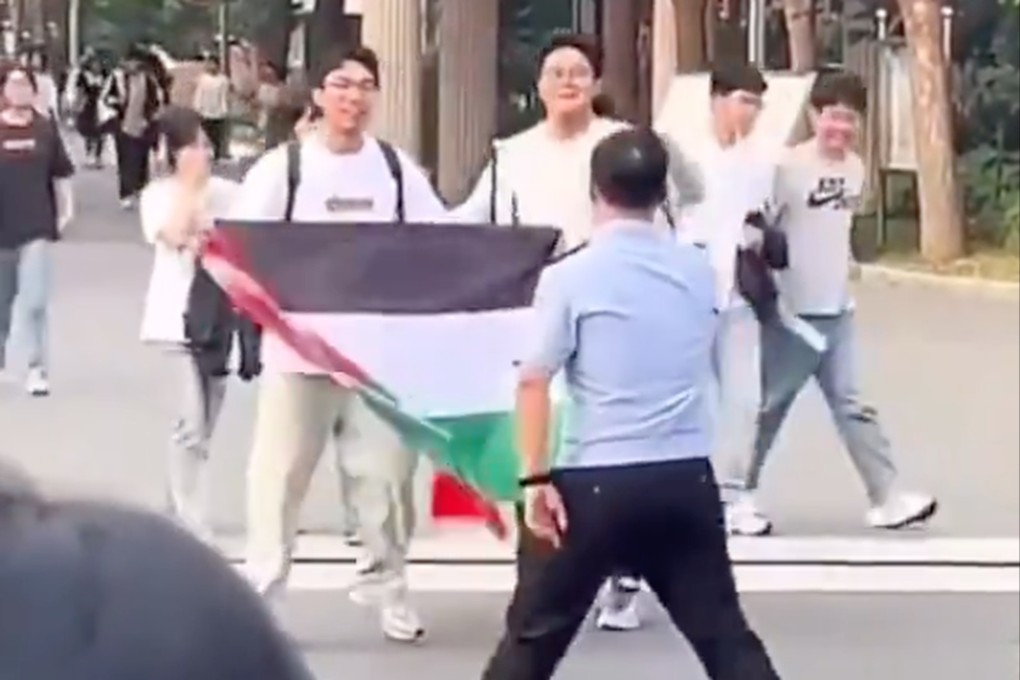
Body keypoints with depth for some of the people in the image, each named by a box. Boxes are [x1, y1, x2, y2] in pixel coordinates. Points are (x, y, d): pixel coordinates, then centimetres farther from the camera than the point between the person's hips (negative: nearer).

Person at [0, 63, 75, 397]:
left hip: (36, 228, -1)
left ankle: (38, 370, -2)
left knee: (35, 302, -10)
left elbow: (61, 173, 7)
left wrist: (66, 208, 2)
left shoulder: (46, 128, -1)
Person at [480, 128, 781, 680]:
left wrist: (536, 478, -8)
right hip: (687, 476, 3)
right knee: (722, 631, 10)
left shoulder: (570, 277, -6)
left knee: (536, 632, 9)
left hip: (599, 481, -3)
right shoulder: (699, 271, 8)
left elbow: (533, 382, -10)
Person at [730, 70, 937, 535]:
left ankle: (887, 499, 6)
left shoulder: (856, 168, 6)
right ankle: (741, 496, 17)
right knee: (770, 407, 5)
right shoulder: (788, 168, -15)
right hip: (792, 310, -6)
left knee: (852, 406, 7)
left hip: (838, 310, 6)